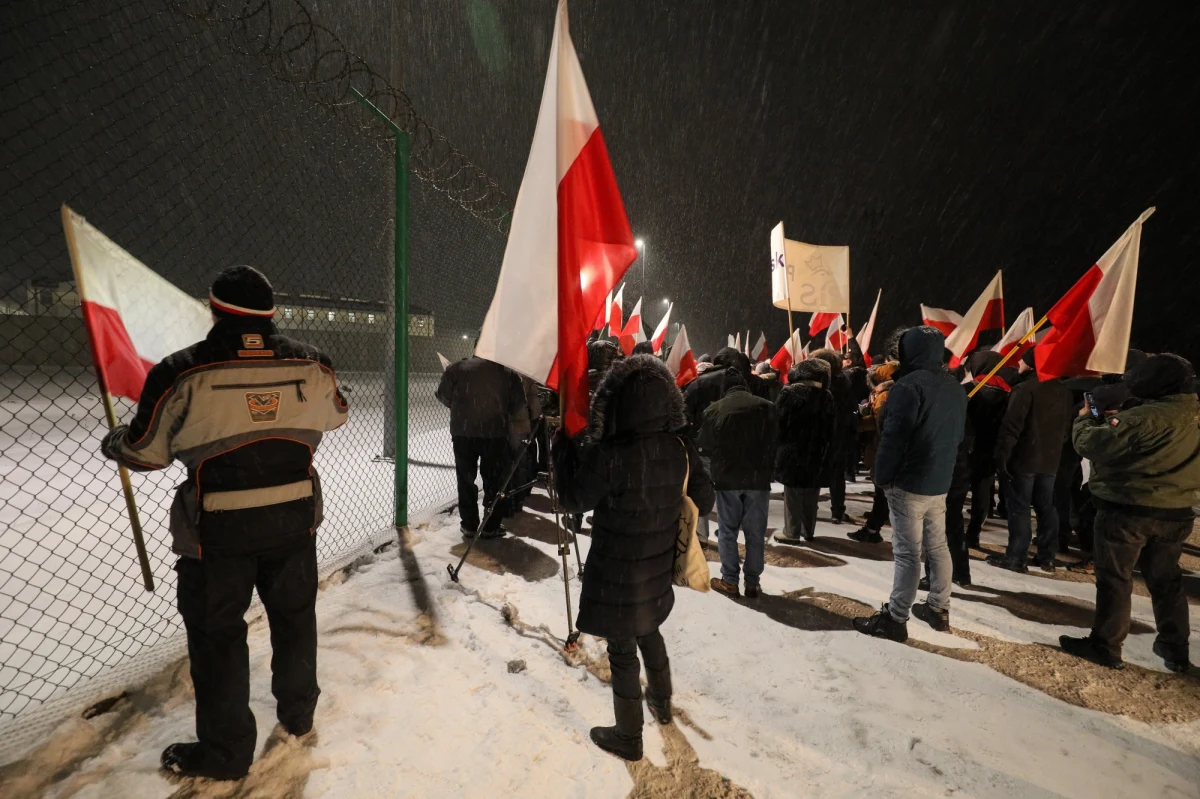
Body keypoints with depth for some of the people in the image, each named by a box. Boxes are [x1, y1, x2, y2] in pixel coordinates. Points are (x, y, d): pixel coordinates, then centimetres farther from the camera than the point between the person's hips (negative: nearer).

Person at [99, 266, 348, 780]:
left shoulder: (183, 373, -14)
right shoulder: (311, 365, -6)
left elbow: (144, 452, -3)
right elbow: (335, 416, 12)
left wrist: (111, 444, 20)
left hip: (219, 530, -3)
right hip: (294, 519, 3)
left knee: (216, 633, 14)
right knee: (294, 615, 22)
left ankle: (225, 752, 27)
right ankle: (298, 713, 40)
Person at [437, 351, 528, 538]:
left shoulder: (457, 368, 0)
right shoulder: (508, 372, 0)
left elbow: (443, 396, 6)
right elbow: (520, 407, -1)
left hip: (463, 432, 1)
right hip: (497, 433, 0)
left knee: (466, 479, 13)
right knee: (494, 480, 10)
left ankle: (469, 525, 18)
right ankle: (491, 526, 15)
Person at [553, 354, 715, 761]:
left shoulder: (608, 455, -27)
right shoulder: (681, 447, -10)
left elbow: (574, 500, -12)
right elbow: (703, 500, 2)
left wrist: (564, 446, -4)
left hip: (617, 573, -6)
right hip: (658, 567, 6)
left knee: (622, 650, 13)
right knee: (649, 631, 30)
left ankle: (628, 737, 32)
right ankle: (662, 703, 51)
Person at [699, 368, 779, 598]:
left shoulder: (714, 410, -4)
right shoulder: (767, 407, 0)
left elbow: (705, 444, 4)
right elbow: (774, 442, 7)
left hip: (726, 477, -1)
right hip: (758, 478, 1)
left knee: (727, 531, 9)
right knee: (755, 533, 9)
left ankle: (730, 581, 14)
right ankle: (752, 583, 15)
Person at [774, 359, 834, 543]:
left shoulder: (789, 392, -7)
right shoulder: (826, 396, 5)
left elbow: (779, 420, -8)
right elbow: (829, 429, 8)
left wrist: (779, 444, 0)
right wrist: (825, 450, 14)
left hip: (792, 449, -4)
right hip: (815, 452, 4)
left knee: (792, 493, 1)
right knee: (810, 495, 13)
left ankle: (792, 532, 4)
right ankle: (808, 531, 22)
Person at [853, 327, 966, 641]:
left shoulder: (909, 385, -17)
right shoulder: (955, 387, 11)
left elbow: (894, 437, -20)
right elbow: (958, 435, 18)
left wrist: (882, 475, -11)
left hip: (909, 482, -8)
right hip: (940, 481, 9)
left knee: (908, 552, -4)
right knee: (937, 546, 17)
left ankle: (895, 618, 3)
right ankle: (939, 609, 28)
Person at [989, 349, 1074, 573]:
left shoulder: (1025, 389, -16)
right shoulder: (1063, 391, 11)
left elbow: (1011, 427, -19)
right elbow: (1066, 427, 17)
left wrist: (1002, 456, -15)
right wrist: (1054, 449, 22)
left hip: (1024, 459, -7)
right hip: (1050, 460, 7)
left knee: (1019, 508, -2)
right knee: (1046, 507, 13)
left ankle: (1016, 557, 2)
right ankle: (1047, 558, 19)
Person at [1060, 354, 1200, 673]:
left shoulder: (1144, 418, -22)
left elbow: (1090, 443, -19)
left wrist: (1086, 418, -1)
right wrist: (1116, 420, 8)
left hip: (1128, 511, -7)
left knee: (1114, 579, 3)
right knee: (1166, 580, 20)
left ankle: (1105, 646, 11)